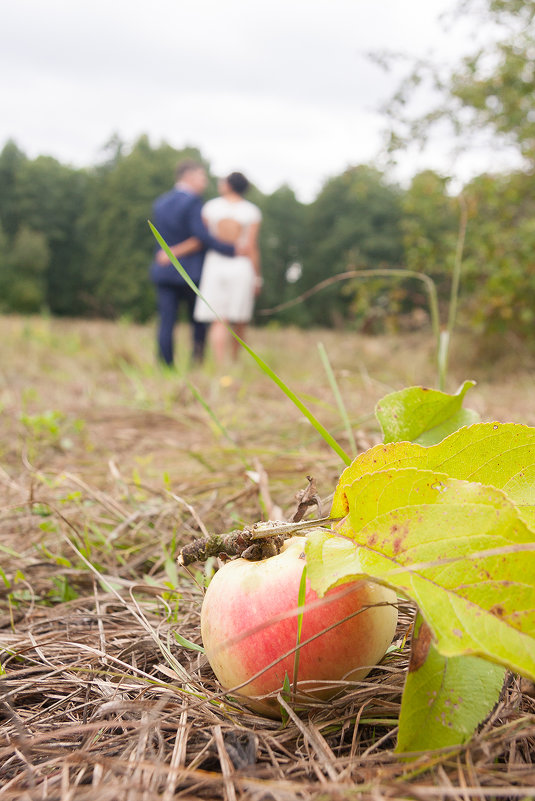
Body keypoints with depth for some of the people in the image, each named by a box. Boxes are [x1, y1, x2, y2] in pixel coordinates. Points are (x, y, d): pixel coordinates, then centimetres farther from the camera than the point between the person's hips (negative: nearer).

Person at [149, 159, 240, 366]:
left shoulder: (160, 202, 12)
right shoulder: (192, 202, -11)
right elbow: (201, 236, -19)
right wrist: (232, 249, -18)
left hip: (163, 271, 5)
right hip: (191, 271, -5)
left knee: (166, 321, 2)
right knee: (198, 320, 8)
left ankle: (166, 366, -1)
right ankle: (197, 363, 4)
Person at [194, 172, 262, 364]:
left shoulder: (210, 207, 2)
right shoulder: (252, 211, -2)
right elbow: (251, 247, -7)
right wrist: (257, 277, -2)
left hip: (215, 264, 1)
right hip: (242, 267, 0)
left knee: (218, 321, -2)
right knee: (240, 320, 15)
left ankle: (221, 367, -13)